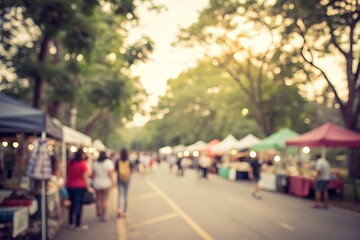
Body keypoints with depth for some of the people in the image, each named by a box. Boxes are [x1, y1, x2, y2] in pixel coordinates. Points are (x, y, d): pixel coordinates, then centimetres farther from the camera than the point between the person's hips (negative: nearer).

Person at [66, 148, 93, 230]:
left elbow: (67, 175, 12)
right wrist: (88, 187, -9)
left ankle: (71, 223, 20)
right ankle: (78, 225, 4)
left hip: (70, 186, 6)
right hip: (80, 187, -6)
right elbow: (85, 177, -14)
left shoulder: (70, 163, 7)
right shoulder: (83, 163, -11)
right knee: (79, 205, 0)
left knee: (72, 204, 15)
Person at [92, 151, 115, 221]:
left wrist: (93, 181, 11)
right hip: (106, 183, -2)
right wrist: (113, 181, -8)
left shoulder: (95, 163, 1)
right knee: (105, 199, 4)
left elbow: (93, 174, 2)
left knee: (98, 198, 20)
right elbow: (110, 173, -15)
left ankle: (98, 211, 27)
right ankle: (103, 215, 7)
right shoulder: (109, 162, -9)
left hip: (97, 183, 3)